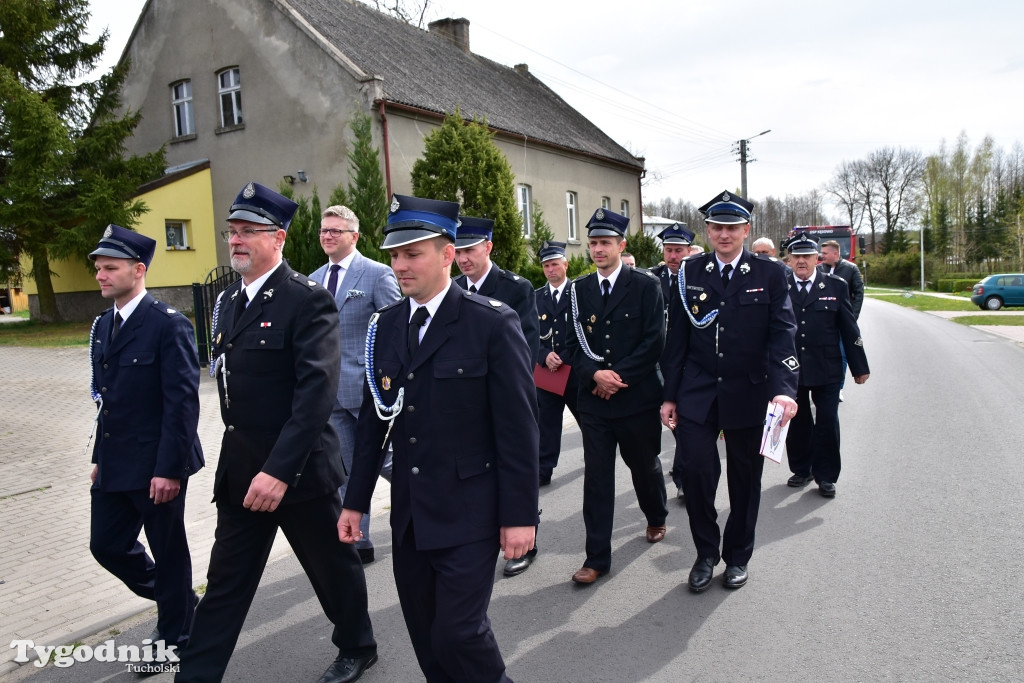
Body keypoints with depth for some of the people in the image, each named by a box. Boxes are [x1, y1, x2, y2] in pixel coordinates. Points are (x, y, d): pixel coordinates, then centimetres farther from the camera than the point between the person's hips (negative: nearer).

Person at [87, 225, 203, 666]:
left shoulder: (168, 324, -16)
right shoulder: (102, 326, 10)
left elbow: (183, 402, -19)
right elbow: (107, 400, 16)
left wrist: (169, 468, -21)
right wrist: (100, 456, 15)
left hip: (156, 465, -8)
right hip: (114, 464, 8)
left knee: (168, 551, 7)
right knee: (106, 545, 15)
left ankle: (174, 636, 29)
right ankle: (178, 602, 38)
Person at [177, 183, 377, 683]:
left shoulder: (308, 299, -16)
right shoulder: (228, 302, 8)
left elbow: (317, 391, -24)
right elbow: (233, 385, 14)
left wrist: (280, 469, -28)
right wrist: (239, 458, 16)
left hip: (298, 469, -6)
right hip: (239, 470, 6)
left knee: (333, 566, 14)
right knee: (225, 582, 12)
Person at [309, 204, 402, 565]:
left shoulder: (377, 274, -6)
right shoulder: (313, 281, 12)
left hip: (368, 387, -6)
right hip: (329, 392, 6)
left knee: (384, 461, 2)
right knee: (344, 471, 11)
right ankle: (357, 541, 23)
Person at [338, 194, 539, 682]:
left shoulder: (493, 323, -11)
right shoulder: (386, 325, 5)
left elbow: (518, 426, -12)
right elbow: (374, 418, 10)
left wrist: (519, 514, -11)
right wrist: (356, 500, 11)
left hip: (469, 513, -5)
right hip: (408, 512, 6)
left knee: (458, 632, -3)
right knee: (424, 635, 15)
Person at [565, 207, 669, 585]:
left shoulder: (646, 285, -4)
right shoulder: (578, 289, 6)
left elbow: (654, 340, -9)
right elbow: (574, 342, 5)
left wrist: (619, 376, -14)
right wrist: (595, 374, -13)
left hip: (637, 396, -2)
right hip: (593, 398, 2)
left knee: (644, 465, 17)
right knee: (597, 476, 2)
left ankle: (656, 518, 47)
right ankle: (597, 557, 11)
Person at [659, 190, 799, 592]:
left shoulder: (769, 275, 0)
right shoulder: (690, 273, 4)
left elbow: (782, 335, -7)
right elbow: (678, 337, 5)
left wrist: (784, 388, -21)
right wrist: (670, 395, 2)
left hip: (749, 394, 0)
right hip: (697, 393, 1)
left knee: (745, 479, 11)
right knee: (695, 471, -8)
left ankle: (737, 556, 31)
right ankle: (706, 552, 17)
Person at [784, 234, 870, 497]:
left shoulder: (836, 285, 2)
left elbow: (849, 328, 4)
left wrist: (859, 366, 4)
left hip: (826, 370, 0)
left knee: (827, 423, 4)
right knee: (797, 422, 11)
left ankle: (826, 476, 18)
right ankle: (801, 470, 27)